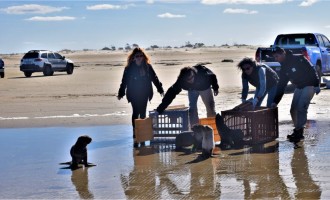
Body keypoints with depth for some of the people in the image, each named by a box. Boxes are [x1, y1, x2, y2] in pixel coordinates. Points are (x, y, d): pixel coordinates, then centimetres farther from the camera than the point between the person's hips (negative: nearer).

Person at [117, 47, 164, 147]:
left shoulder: (147, 67, 1)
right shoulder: (129, 68, -4)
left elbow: (154, 78, 6)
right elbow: (124, 82, -2)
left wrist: (160, 90, 5)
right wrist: (121, 93, -4)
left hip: (144, 94, 2)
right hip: (134, 95, -2)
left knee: (142, 114, 7)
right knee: (136, 113, -7)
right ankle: (135, 135, -5)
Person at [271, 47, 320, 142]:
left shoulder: (299, 59, -15)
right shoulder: (283, 69, 5)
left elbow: (312, 70, -16)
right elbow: (281, 86, 6)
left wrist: (316, 85, -21)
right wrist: (275, 101, 1)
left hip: (309, 86, -8)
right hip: (299, 87, 8)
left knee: (301, 108, -16)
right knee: (293, 110, 3)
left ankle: (299, 132, -9)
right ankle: (297, 131, 15)